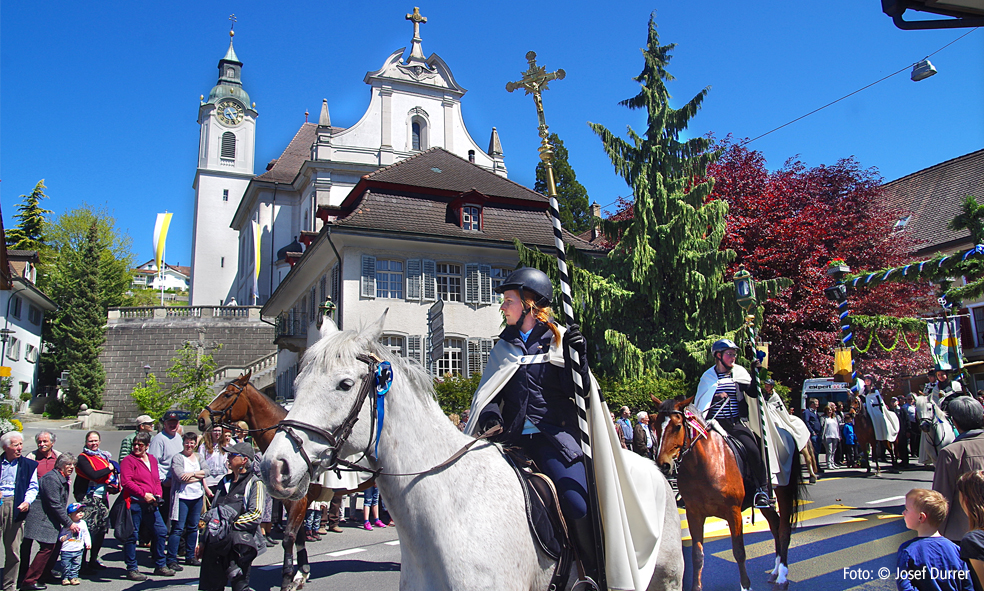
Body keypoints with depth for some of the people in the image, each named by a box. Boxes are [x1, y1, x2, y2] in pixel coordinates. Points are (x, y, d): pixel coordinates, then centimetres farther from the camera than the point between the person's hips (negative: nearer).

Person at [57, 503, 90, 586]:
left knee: (76, 565, 9)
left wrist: (88, 543, 5)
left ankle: (73, 577, 22)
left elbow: (86, 534, 12)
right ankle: (65, 578, 21)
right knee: (66, 565, 5)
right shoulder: (67, 524, -9)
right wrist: (62, 538, -21)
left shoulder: (83, 523, 4)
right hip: (67, 549, -3)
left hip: (78, 550, 3)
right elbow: (61, 534, 0)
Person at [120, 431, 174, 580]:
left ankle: (160, 565, 19)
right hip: (134, 503, -6)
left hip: (151, 504, 6)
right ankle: (131, 569, 14)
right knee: (132, 535, 1)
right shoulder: (128, 460, -4)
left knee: (161, 531, 7)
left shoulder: (153, 460, 16)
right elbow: (126, 481, -14)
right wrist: (144, 494, -17)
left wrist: (158, 495, 3)